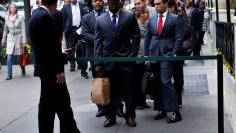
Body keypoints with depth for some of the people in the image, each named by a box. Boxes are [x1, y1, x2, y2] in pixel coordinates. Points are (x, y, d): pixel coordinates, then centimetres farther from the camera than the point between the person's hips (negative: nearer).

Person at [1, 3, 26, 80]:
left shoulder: (20, 18, -2)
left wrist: (24, 41, -8)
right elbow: (5, 30, 14)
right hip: (10, 38, 2)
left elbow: (23, 30, -3)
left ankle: (23, 71, 28)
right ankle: (9, 74, -5)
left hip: (18, 38, -2)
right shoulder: (7, 18, 6)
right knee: (9, 57, -7)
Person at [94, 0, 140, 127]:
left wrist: (133, 56, -5)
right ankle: (110, 117, 19)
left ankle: (130, 116, 18)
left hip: (126, 59, -1)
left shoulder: (130, 16, 2)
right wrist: (98, 62, -4)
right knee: (109, 91, 6)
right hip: (107, 60, 1)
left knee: (128, 90, 4)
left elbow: (136, 37, 3)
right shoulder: (100, 19, 5)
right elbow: (97, 42, 3)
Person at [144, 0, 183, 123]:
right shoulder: (151, 20, 11)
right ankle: (161, 109, 13)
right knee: (158, 83, 6)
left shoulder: (174, 19, 0)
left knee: (166, 82, -11)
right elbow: (147, 38, 13)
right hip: (153, 55, 4)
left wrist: (173, 54, -10)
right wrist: (146, 55, 7)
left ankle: (174, 111, -6)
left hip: (167, 54, -4)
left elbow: (179, 38, -3)